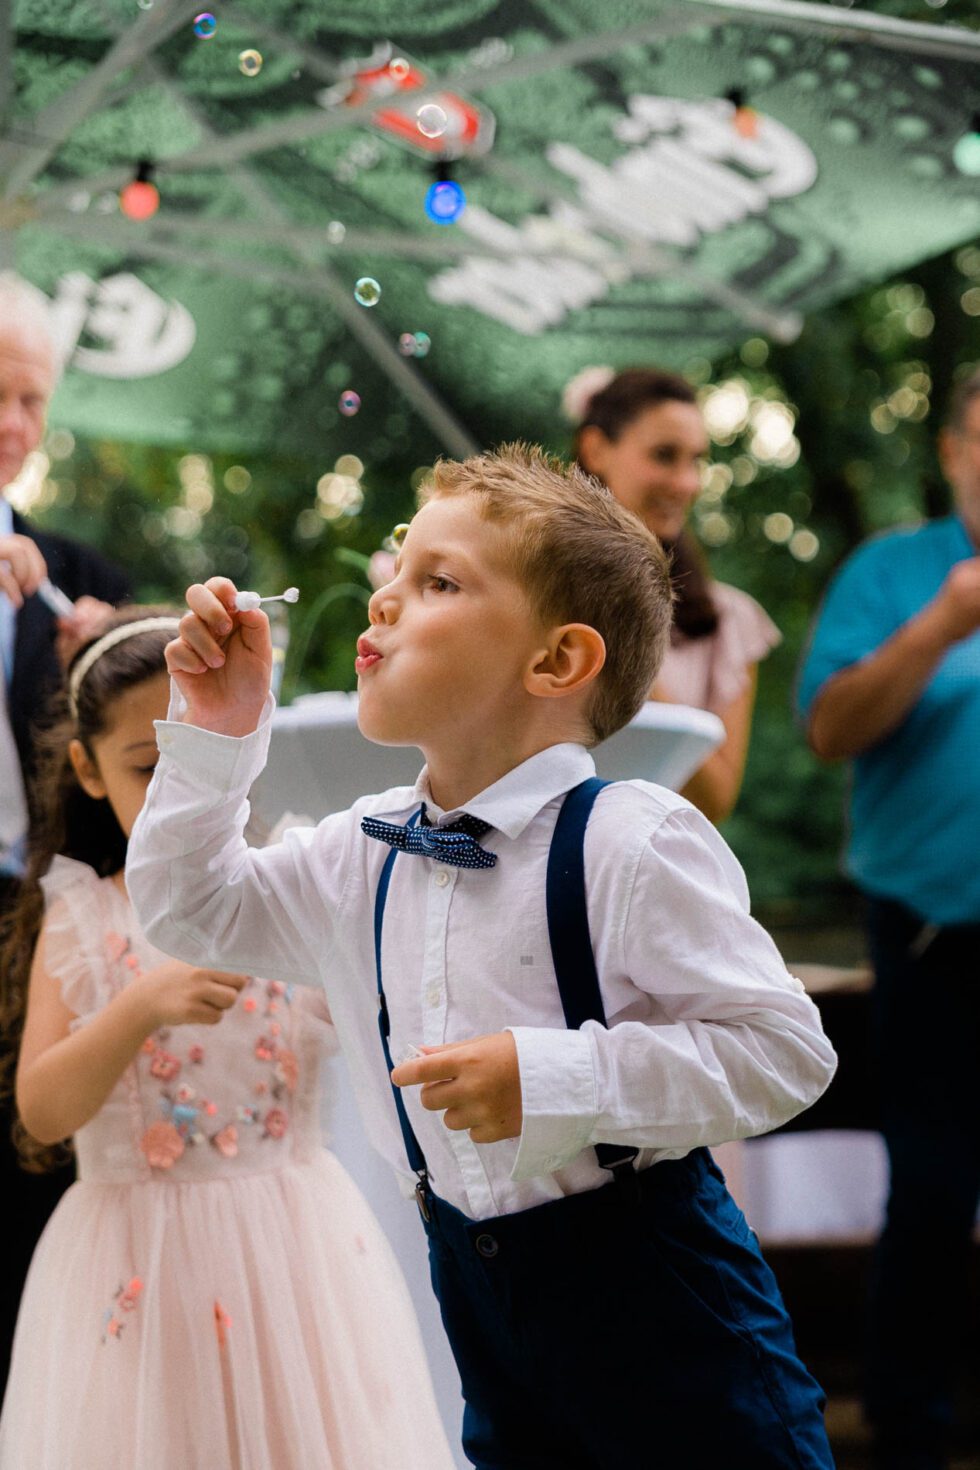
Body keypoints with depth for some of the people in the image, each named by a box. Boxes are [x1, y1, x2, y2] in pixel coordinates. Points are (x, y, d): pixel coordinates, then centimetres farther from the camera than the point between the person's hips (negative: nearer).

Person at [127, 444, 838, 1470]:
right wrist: (216, 733, 4)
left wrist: (551, 1078, -26)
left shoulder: (630, 841, -18)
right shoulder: (365, 853, 4)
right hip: (474, 1282, 6)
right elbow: (189, 907, 17)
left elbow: (784, 1049, -21)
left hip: (640, 1274, -6)